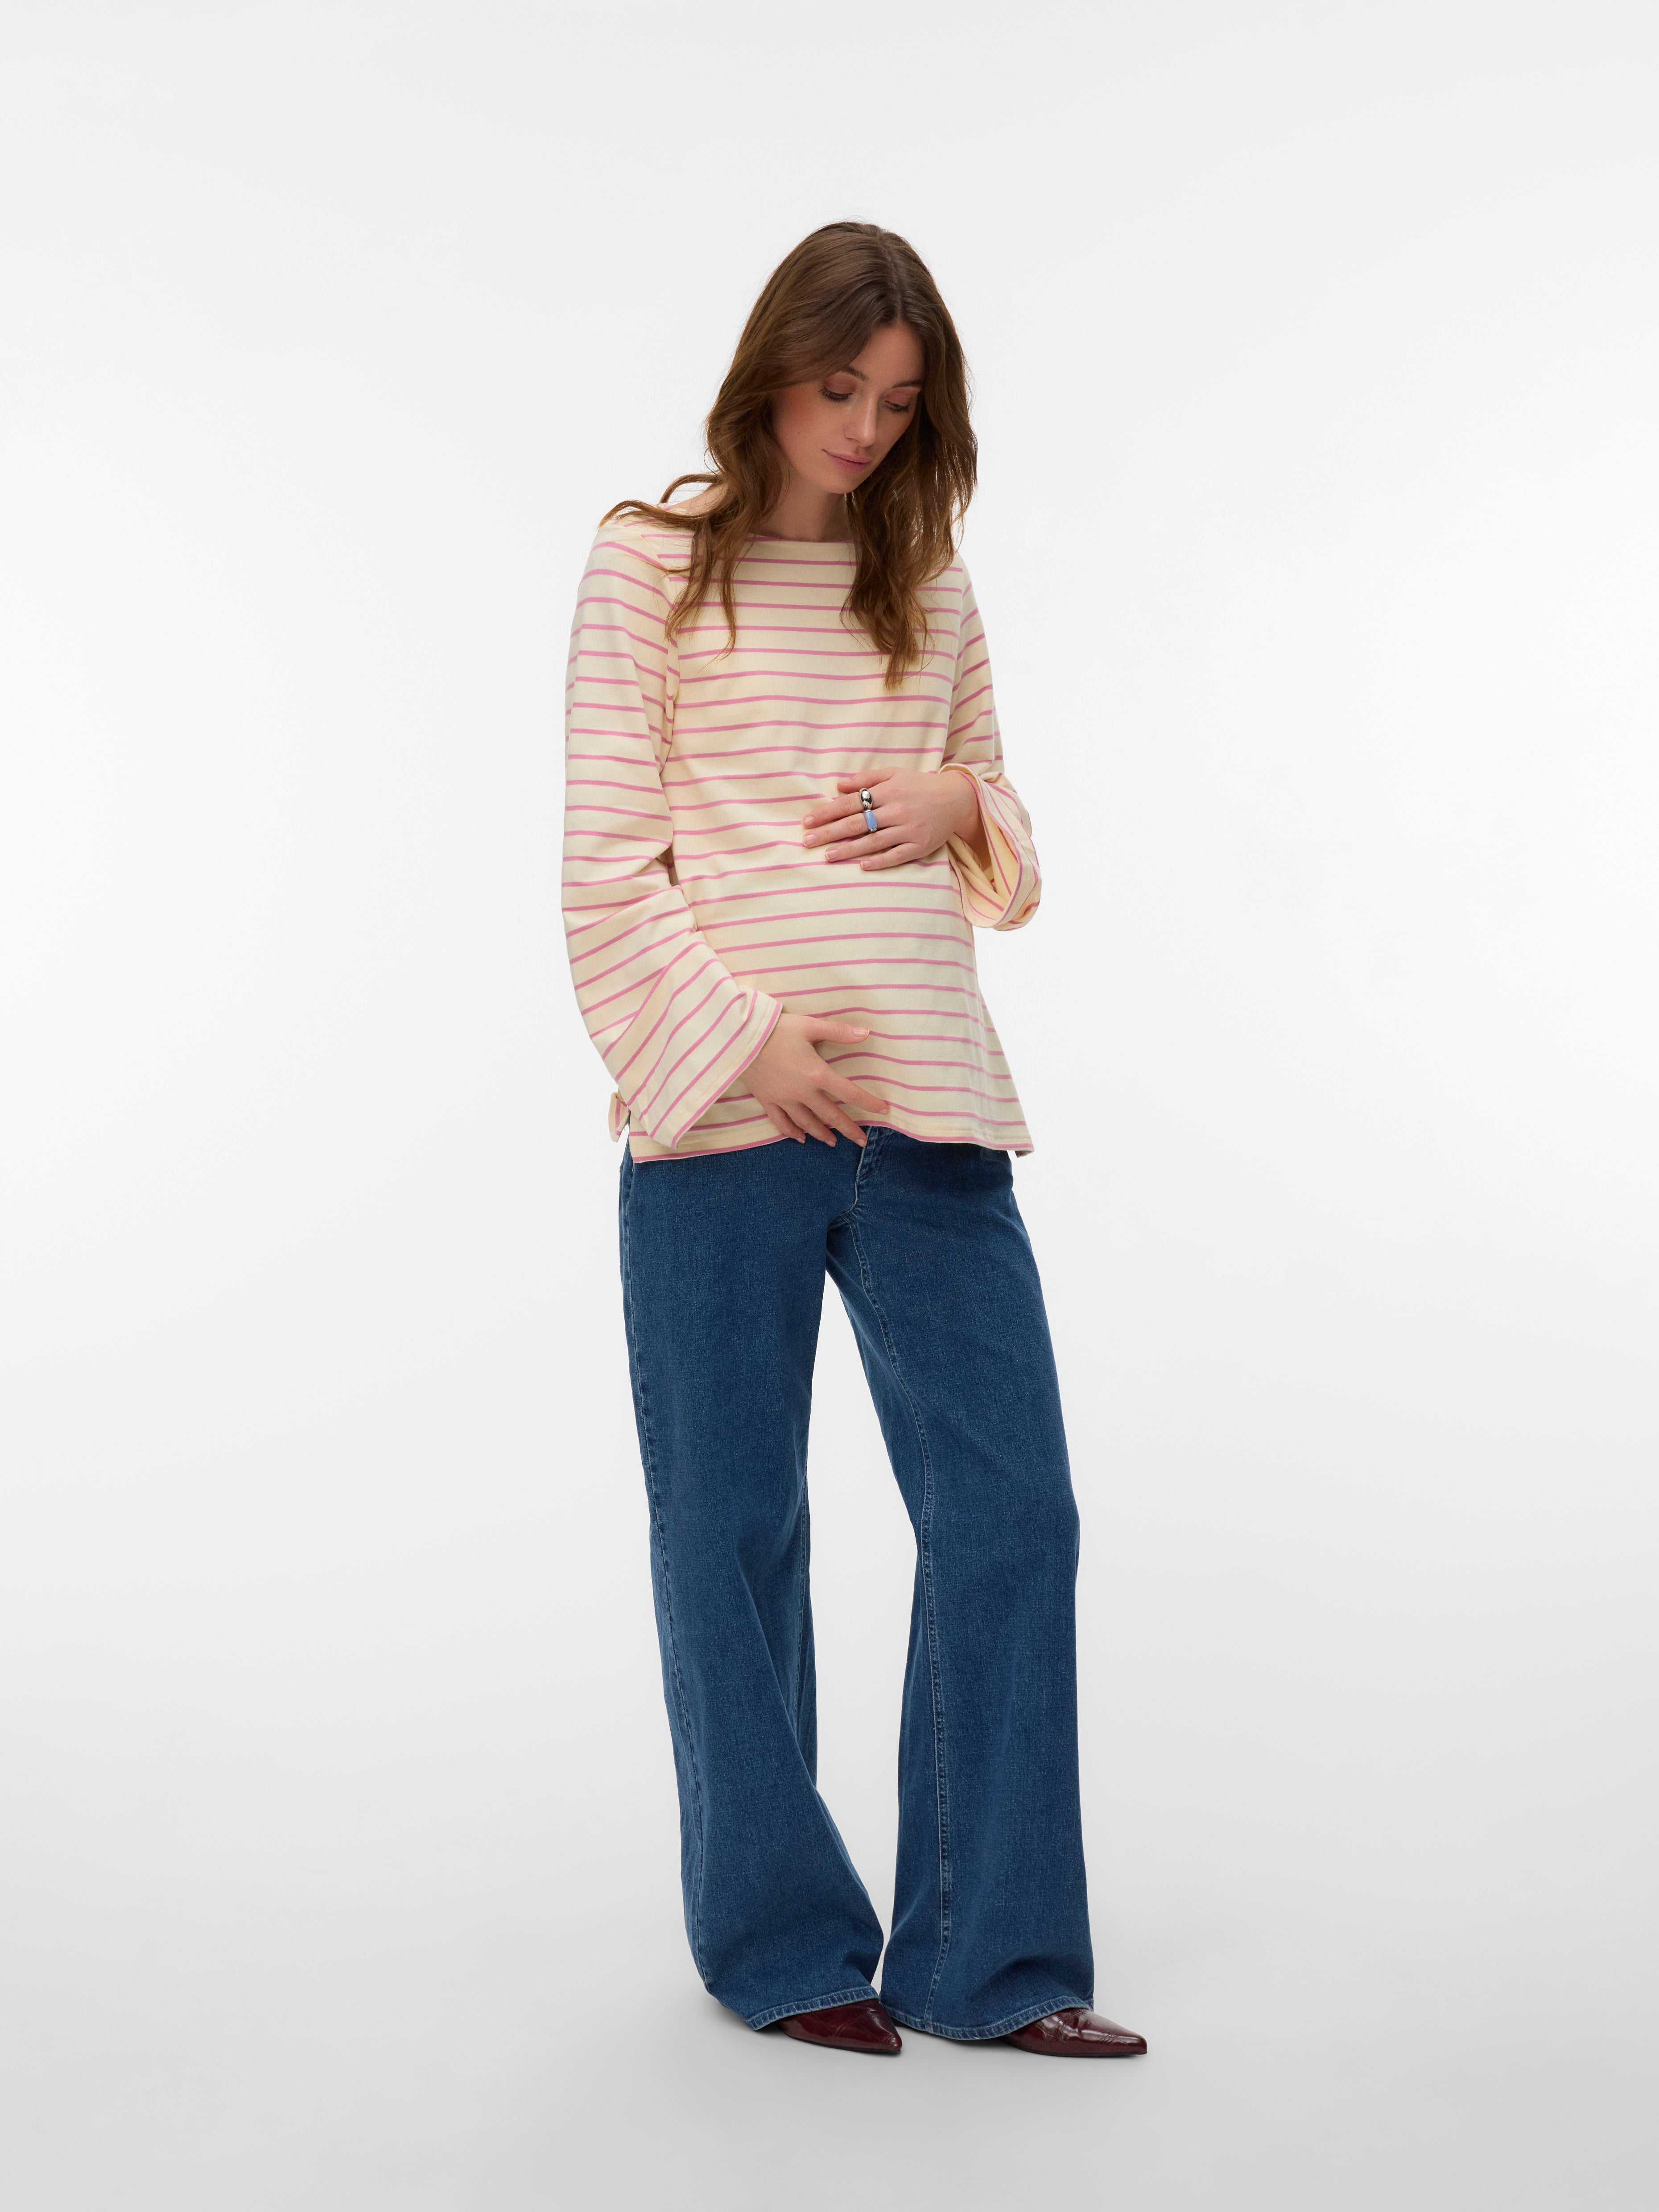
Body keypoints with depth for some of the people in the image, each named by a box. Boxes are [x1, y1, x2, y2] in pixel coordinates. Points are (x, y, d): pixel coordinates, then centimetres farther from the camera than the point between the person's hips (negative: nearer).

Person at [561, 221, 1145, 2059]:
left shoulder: (930, 581, 15)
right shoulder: (652, 562, 3)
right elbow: (608, 861, -2)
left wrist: (959, 804, -1)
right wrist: (750, 1028, -14)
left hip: (927, 1100, 4)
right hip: (722, 1103, -3)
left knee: (1010, 1505, 0)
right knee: (731, 1526, 5)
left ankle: (988, 1955, 13)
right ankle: (783, 1940, 21)